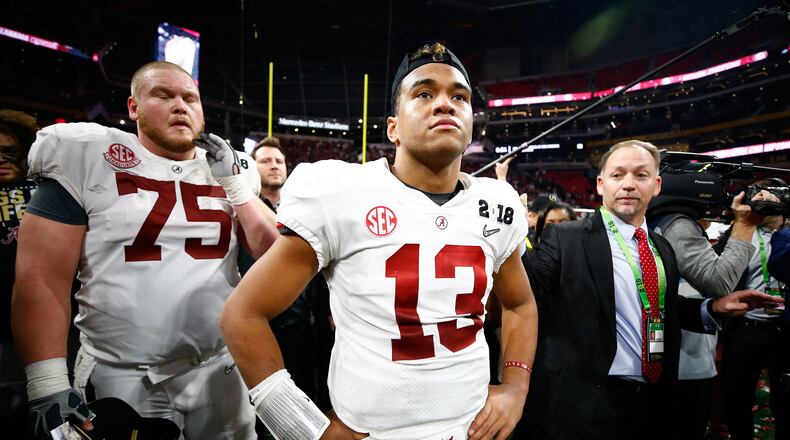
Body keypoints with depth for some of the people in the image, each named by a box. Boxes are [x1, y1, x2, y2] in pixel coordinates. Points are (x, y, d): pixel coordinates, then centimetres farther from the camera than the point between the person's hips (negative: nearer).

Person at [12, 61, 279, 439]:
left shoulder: (228, 171, 6)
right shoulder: (87, 161, -4)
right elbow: (41, 276, -8)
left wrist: (233, 184, -7)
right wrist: (48, 385, -13)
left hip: (221, 366, 4)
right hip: (122, 375, -3)